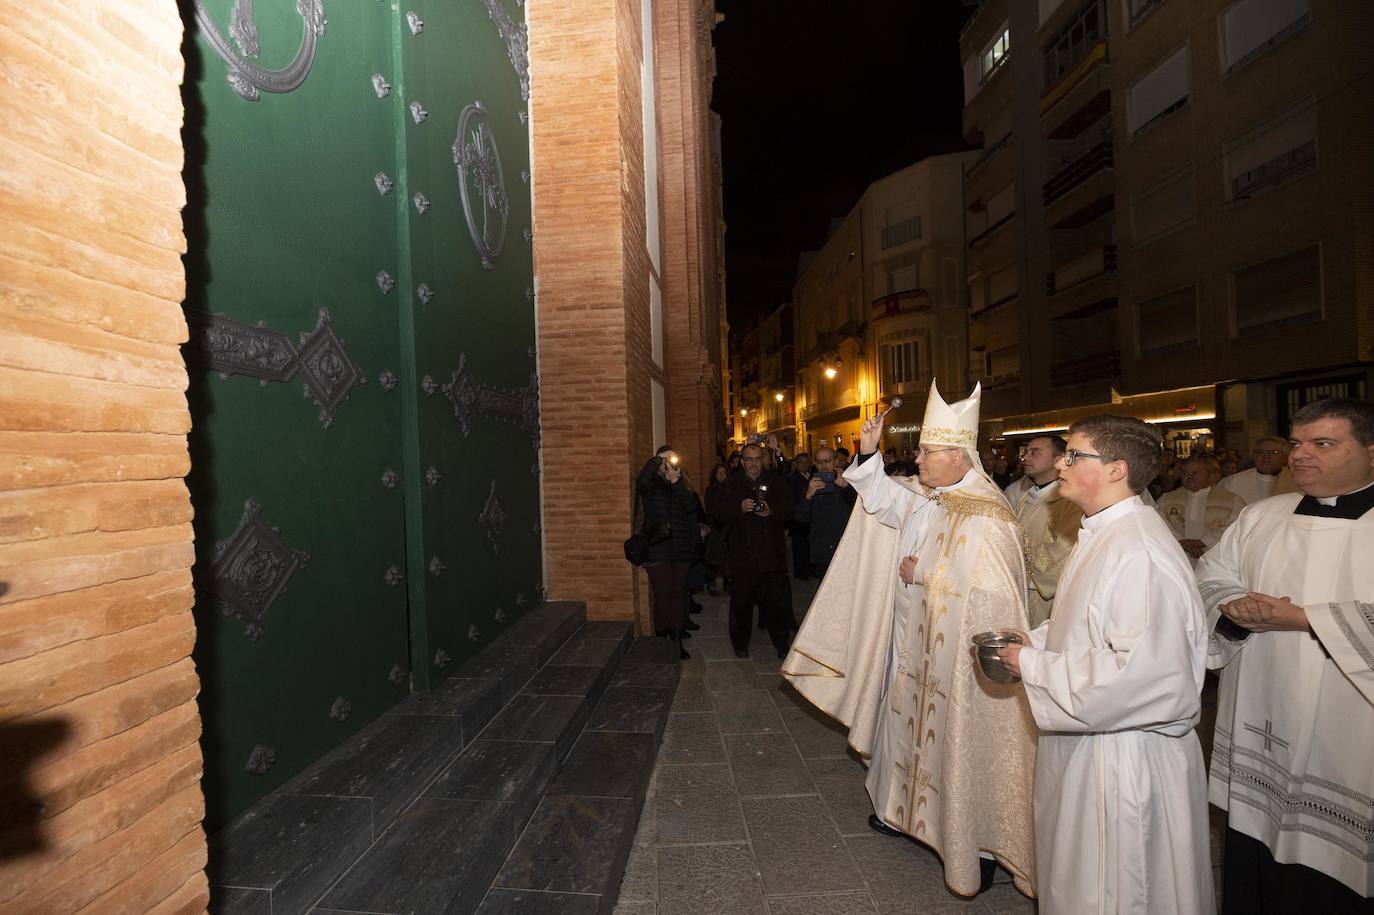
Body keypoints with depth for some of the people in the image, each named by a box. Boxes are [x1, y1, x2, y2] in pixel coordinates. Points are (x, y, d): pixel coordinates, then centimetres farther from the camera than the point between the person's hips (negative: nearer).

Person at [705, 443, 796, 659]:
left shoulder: (775, 482, 8)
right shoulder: (731, 484, 7)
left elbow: (788, 508, -1)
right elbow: (715, 507, -6)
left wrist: (771, 510, -21)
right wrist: (739, 508, -22)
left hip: (772, 552, 0)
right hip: (742, 554, 0)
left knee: (776, 600, 3)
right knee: (742, 601, 7)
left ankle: (781, 643, 20)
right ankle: (740, 643, 23)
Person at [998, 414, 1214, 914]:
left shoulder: (1138, 551, -27)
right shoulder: (1102, 534, 5)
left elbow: (1142, 672, -30)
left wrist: (1034, 665, -21)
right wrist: (1031, 643, 2)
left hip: (1123, 757, -9)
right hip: (1082, 743, 9)